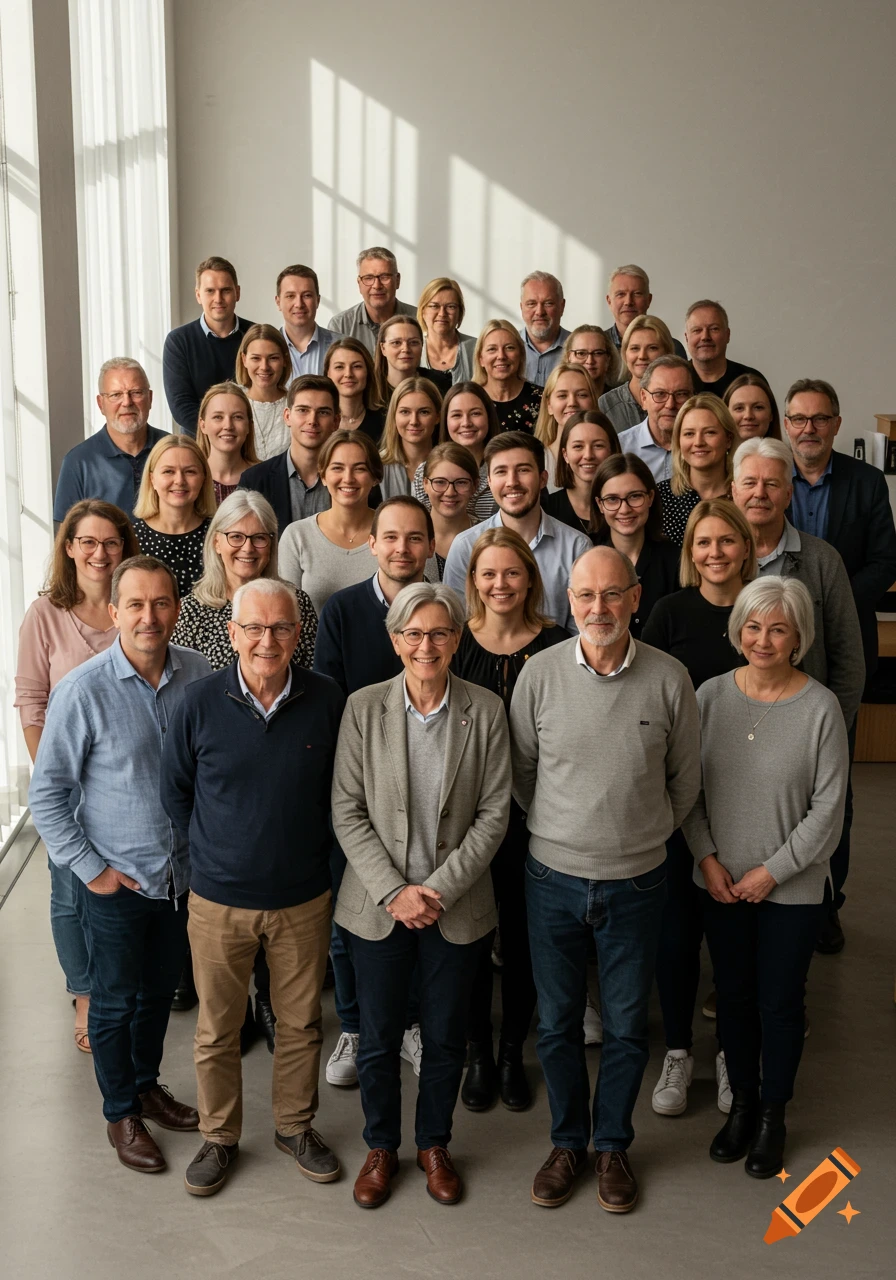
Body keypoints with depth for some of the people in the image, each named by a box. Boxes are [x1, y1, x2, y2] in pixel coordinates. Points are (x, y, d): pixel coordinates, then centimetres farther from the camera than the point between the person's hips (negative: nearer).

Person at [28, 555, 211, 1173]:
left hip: (182, 872, 4)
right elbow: (47, 792, -11)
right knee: (116, 1000, 13)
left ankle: (147, 1085, 44)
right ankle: (121, 1113, 34)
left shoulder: (198, 673, -8)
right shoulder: (83, 691, -20)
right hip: (117, 881, -4)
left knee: (160, 990, 21)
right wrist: (89, 868, -11)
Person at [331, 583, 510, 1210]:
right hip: (378, 903, 0)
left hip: (457, 905, 0)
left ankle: (435, 1144, 38)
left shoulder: (486, 710, -6)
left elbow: (494, 813, -5)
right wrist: (394, 890, -14)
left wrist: (440, 888, -12)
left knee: (446, 1038, 15)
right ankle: (381, 1147, 37)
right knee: (378, 1038, 12)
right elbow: (348, 812, -6)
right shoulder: (364, 708, -6)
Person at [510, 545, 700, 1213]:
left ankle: (613, 1145, 36)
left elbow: (685, 781, 4)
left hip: (636, 882, 0)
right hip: (553, 879, 1)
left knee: (627, 1026, 14)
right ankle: (567, 1141, 36)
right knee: (557, 1022, 14)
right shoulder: (540, 673, -10)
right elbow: (521, 770, 4)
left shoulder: (669, 678, -10)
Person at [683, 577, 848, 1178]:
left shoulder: (820, 707, -14)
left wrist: (772, 870, -11)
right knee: (733, 995, 15)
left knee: (780, 1002, 11)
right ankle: (743, 1102, 37)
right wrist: (708, 857, -7)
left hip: (792, 886, -2)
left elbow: (828, 807, -10)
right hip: (722, 881, 3)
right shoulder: (711, 696, -6)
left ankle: (773, 1114, 33)